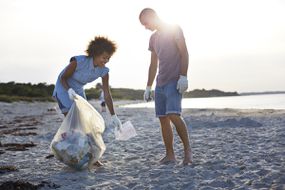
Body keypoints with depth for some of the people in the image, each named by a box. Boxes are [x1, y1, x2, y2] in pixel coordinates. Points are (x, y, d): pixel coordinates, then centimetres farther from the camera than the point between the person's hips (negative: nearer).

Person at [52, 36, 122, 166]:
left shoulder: (103, 71, -18)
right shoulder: (78, 61, -31)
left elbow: (107, 94, -16)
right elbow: (62, 77, -18)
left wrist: (113, 116, -18)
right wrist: (69, 90, -37)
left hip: (78, 91, 5)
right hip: (64, 88, -5)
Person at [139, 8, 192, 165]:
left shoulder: (174, 29, 0)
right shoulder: (153, 38, 20)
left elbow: (184, 53, -8)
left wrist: (183, 76, -18)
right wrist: (148, 87, 17)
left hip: (174, 81, -7)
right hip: (160, 83, 7)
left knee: (173, 115, -21)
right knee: (163, 118, 1)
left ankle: (187, 149, -9)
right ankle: (169, 154, 6)